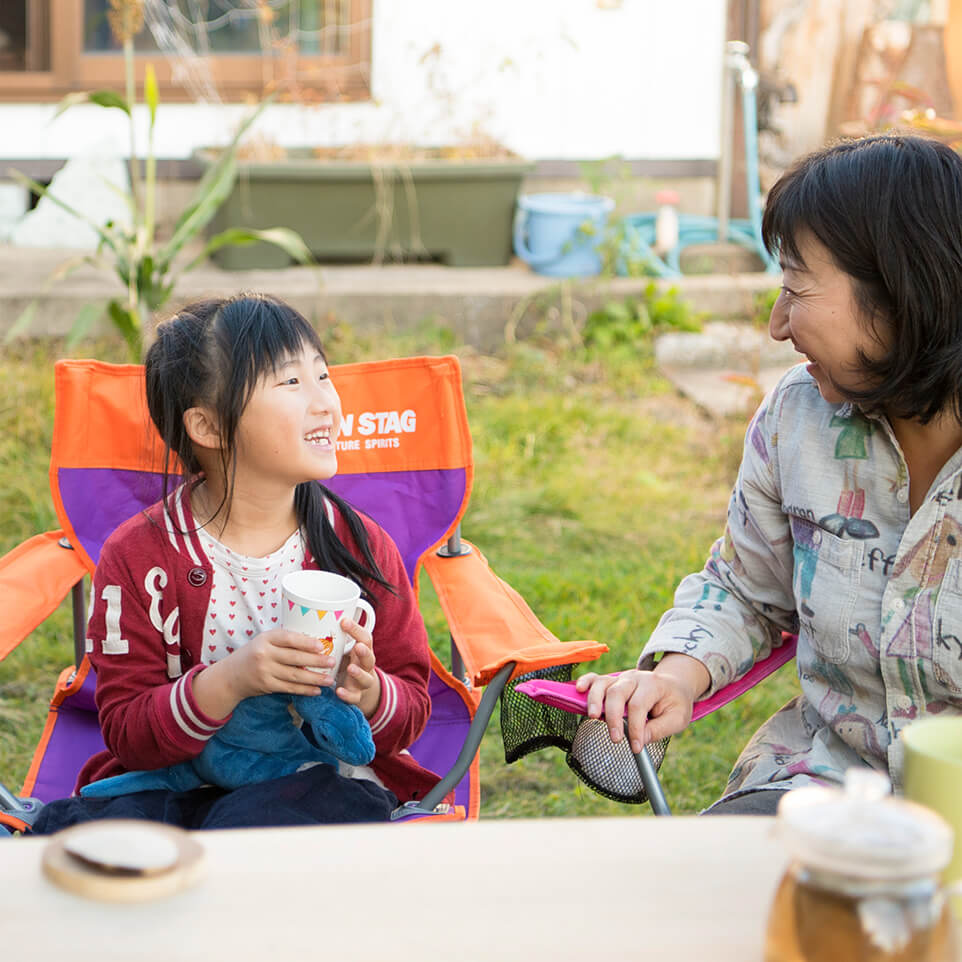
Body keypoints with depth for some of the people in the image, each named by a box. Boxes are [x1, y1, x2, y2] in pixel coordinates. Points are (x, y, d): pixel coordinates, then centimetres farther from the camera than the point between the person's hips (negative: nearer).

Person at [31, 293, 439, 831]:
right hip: (180, 782, 0)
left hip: (326, 777, 0)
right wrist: (230, 680, -25)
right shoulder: (138, 555, -2)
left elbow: (414, 705, 8)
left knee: (244, 827, -35)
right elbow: (128, 735, -6)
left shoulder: (361, 545, 2)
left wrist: (370, 693, -17)